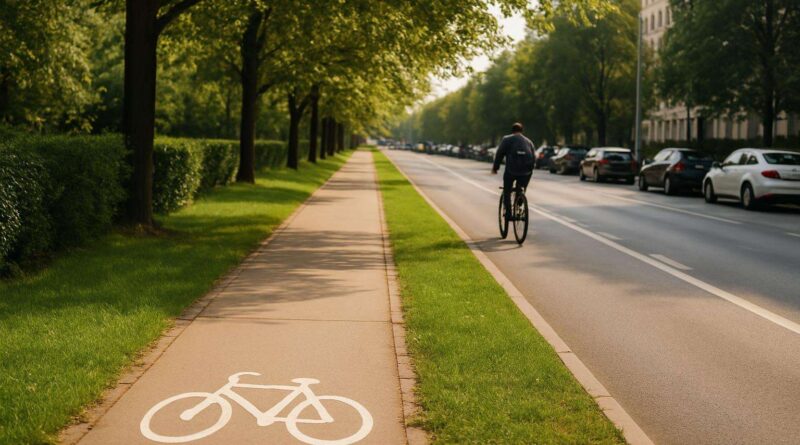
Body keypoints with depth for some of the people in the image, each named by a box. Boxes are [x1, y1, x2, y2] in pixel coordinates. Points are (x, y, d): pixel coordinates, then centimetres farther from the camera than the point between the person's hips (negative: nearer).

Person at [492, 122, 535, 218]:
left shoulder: (507, 139, 7)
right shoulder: (528, 141, 20)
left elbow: (499, 154, 2)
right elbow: (533, 158, 18)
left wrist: (495, 167, 8)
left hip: (511, 171, -3)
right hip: (526, 172, 3)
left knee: (507, 192, 9)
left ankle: (508, 213, 1)